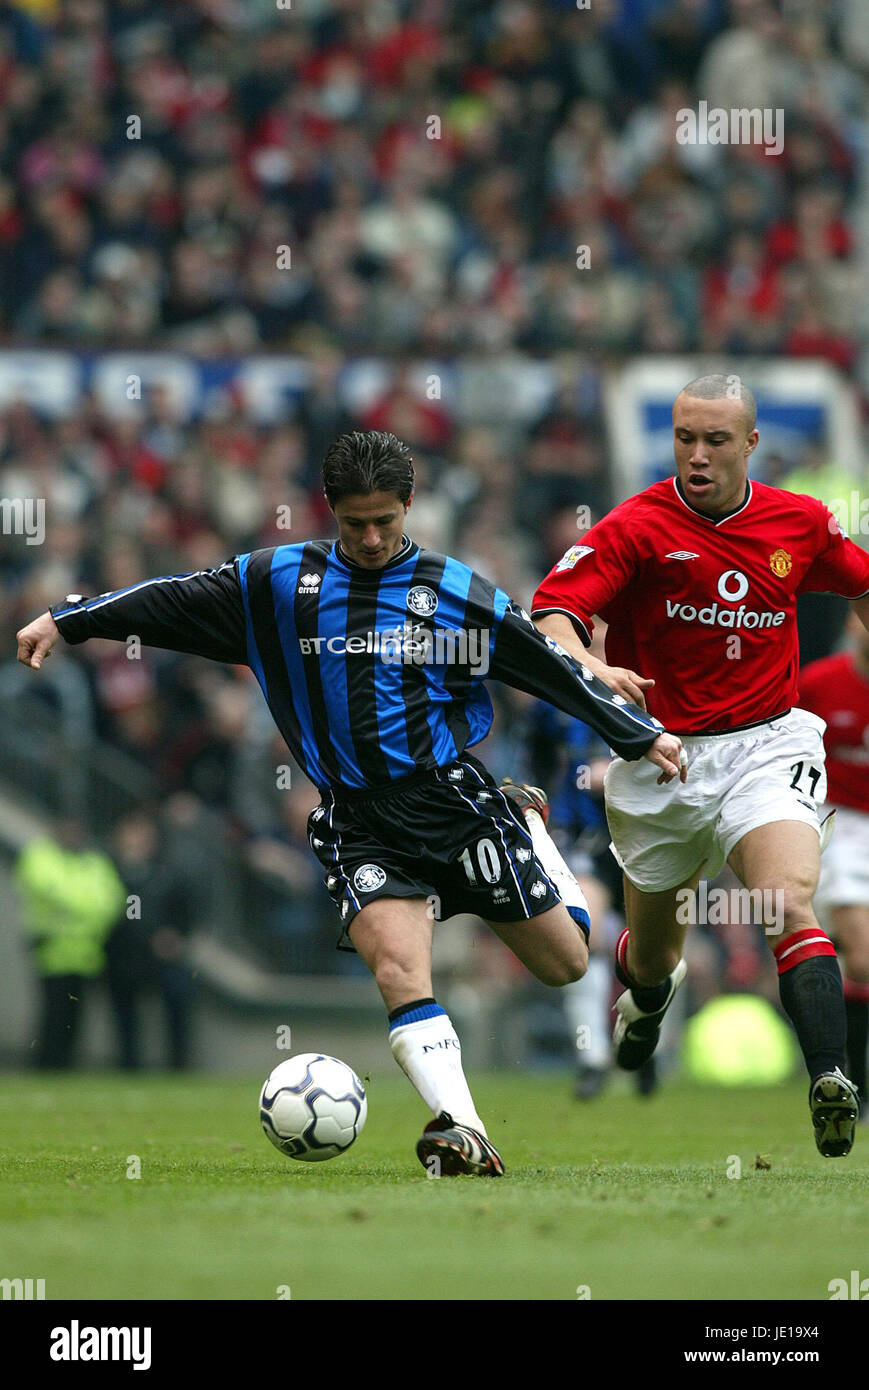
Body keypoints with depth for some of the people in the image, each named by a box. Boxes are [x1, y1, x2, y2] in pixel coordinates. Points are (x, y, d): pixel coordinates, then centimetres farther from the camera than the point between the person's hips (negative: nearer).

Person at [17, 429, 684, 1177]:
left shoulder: (461, 595, 2)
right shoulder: (278, 582, 6)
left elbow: (558, 670, 8)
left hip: (453, 799, 0)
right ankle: (464, 1134, -28)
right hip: (359, 823, 0)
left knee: (565, 964, 5)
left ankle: (529, 826, 35)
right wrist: (68, 618, 11)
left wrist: (643, 735, 8)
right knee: (399, 967, -24)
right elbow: (175, 599, 13)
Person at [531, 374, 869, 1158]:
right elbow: (551, 610, -19)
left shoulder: (801, 523, 2)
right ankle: (646, 994, 54)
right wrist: (591, 667, -38)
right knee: (653, 954, 16)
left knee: (791, 902, -27)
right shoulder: (639, 527, -9)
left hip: (765, 747, 0)